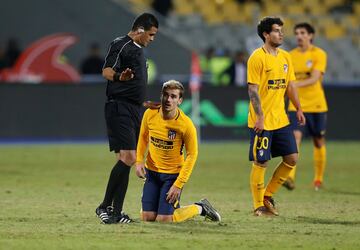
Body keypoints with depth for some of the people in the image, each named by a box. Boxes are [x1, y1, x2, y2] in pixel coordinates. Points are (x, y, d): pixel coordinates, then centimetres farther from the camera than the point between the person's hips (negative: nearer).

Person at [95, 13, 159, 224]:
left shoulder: (138, 49, 22)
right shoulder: (121, 45, -7)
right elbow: (107, 71, -21)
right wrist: (119, 77, -42)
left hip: (135, 109, 10)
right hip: (120, 108, -10)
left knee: (127, 159, 6)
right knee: (127, 157, -17)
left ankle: (116, 212, 8)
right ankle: (105, 206, -13)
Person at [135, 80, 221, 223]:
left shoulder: (186, 124, -19)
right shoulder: (150, 114, -8)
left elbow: (192, 155, -12)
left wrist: (178, 185, -16)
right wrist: (139, 160, -2)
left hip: (173, 174, -4)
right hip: (151, 172, 4)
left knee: (164, 220, -10)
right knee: (147, 218, -2)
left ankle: (199, 208, 15)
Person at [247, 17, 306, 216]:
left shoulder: (285, 57, 11)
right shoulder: (257, 58, -11)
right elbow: (253, 89, -15)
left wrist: (298, 109, 13)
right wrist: (260, 117, -21)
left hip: (281, 119, 8)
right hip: (262, 122, -7)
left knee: (291, 159, 6)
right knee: (260, 163, -2)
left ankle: (268, 196, 19)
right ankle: (259, 206, 8)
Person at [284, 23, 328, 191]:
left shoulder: (319, 54, -8)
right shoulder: (291, 56, 5)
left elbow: (314, 79, -20)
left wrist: (297, 84, -33)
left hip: (316, 105, -2)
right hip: (296, 105, 2)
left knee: (318, 141, 9)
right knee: (295, 137, -17)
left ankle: (318, 179, 25)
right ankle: (290, 178, -27)